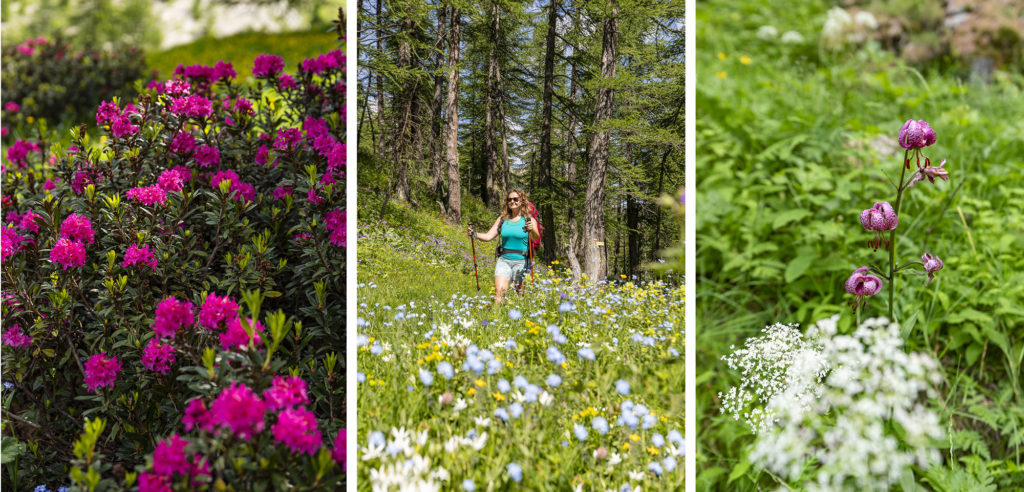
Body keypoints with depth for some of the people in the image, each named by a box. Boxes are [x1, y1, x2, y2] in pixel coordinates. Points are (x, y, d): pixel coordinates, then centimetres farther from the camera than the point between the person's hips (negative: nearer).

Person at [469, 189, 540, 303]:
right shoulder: (502, 219, 10)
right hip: (504, 259, 2)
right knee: (499, 292, -12)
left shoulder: (529, 220, 0)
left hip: (521, 261, -2)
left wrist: (532, 230, -35)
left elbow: (536, 239, -13)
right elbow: (488, 236, 6)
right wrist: (475, 234, -12)